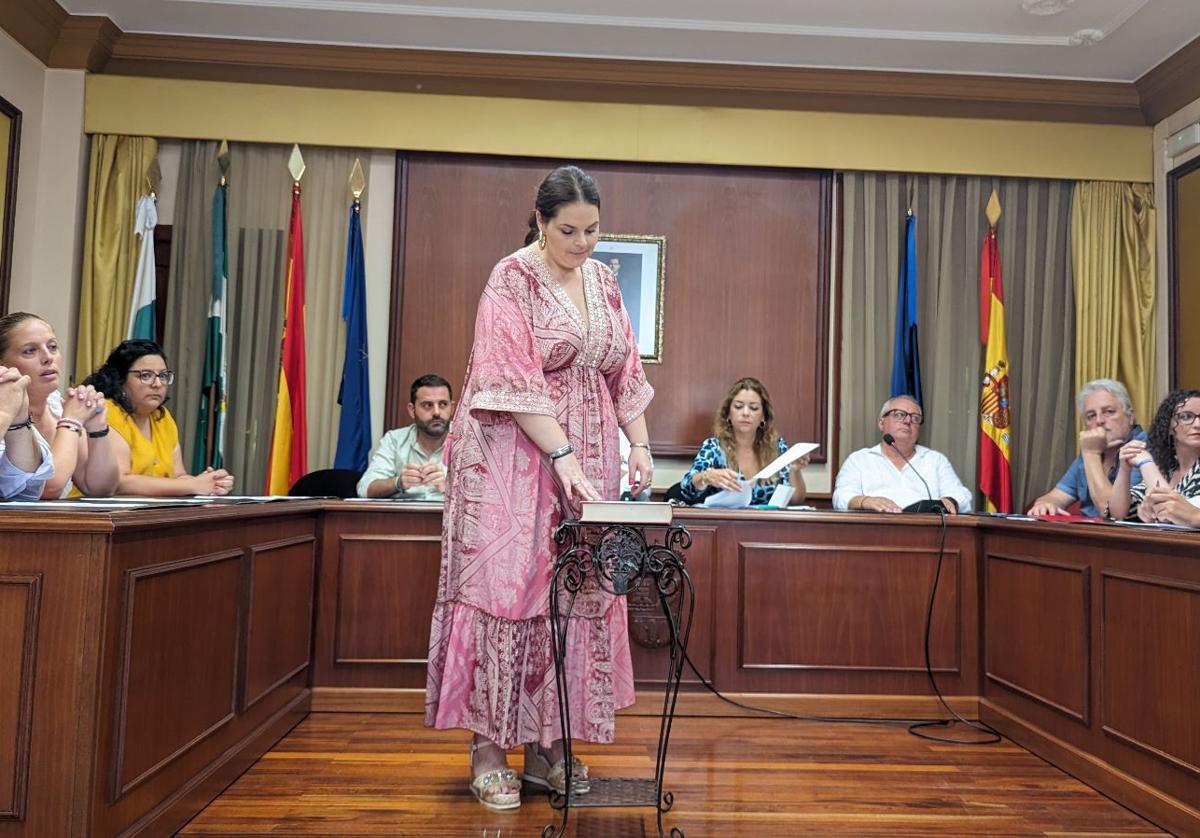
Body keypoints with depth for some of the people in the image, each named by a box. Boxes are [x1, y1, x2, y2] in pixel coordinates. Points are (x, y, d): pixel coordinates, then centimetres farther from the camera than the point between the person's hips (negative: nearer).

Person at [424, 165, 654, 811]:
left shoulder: (603, 280, 12)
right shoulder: (512, 280, -7)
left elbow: (624, 371, 14)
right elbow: (514, 381, -16)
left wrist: (639, 444, 4)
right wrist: (562, 456, -22)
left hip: (587, 456, 6)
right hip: (516, 454, -6)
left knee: (577, 595, 6)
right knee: (505, 587, -4)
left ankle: (546, 747, 17)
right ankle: (489, 751, 8)